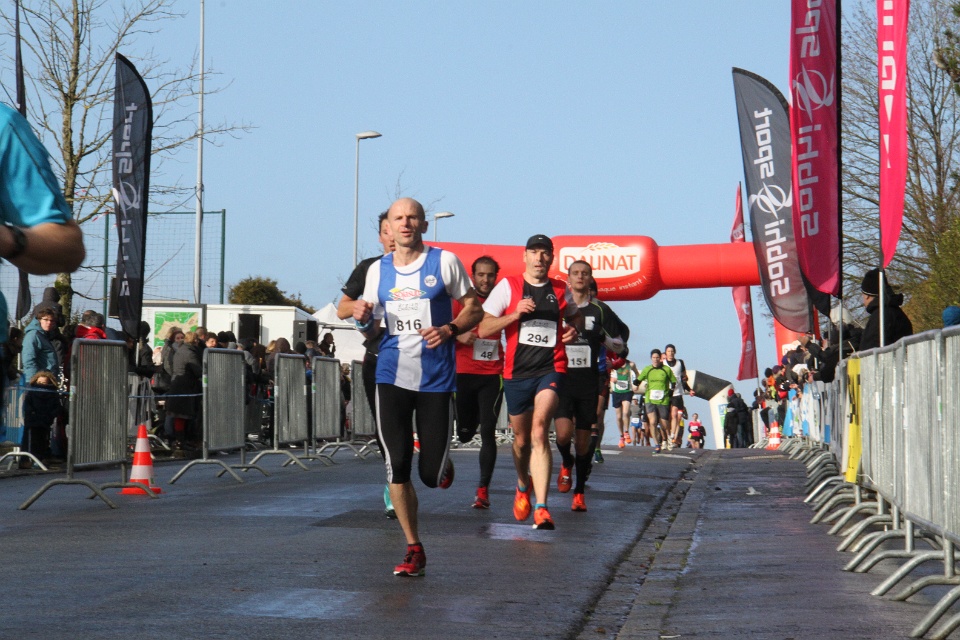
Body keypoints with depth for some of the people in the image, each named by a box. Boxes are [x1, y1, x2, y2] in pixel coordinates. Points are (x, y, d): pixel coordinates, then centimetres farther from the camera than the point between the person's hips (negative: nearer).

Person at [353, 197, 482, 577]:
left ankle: (443, 464, 37)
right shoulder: (377, 271, 9)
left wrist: (449, 330, -14)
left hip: (436, 378, -2)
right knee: (397, 469, -5)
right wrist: (363, 320, -7)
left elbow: (473, 309, 5)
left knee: (433, 476, -2)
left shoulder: (444, 262, 0)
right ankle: (413, 549, 8)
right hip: (391, 377, 2)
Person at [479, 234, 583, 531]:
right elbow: (483, 329, -3)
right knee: (522, 440, 13)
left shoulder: (561, 290, 8)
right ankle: (523, 485, 46)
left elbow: (575, 315, 29)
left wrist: (574, 329, 6)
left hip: (551, 369, -1)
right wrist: (516, 314, -16)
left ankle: (541, 507, -26)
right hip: (516, 372, 1)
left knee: (539, 430, -22)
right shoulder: (508, 286, 1)